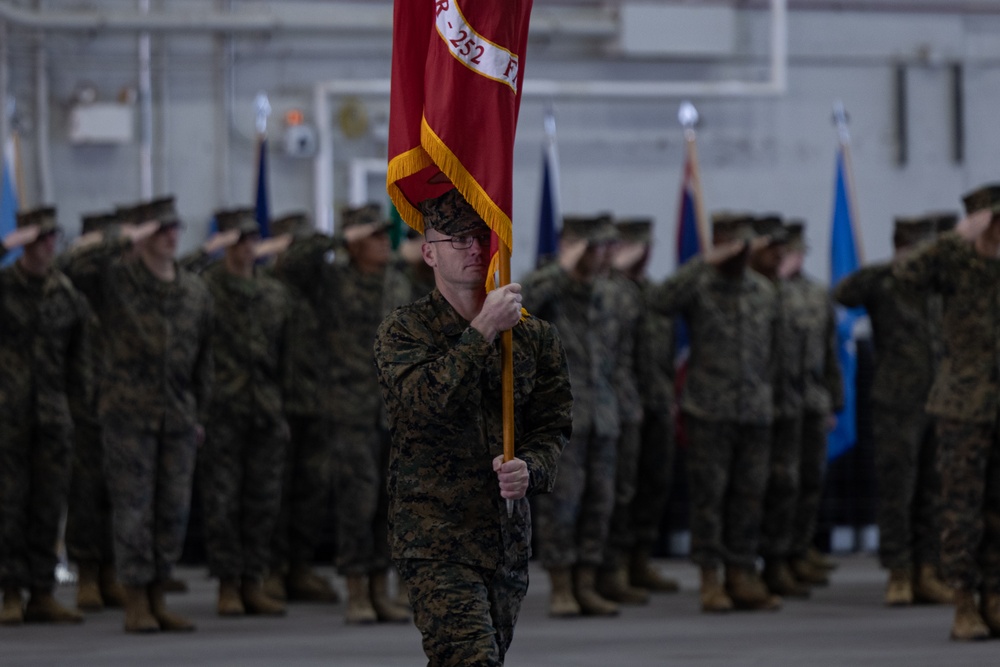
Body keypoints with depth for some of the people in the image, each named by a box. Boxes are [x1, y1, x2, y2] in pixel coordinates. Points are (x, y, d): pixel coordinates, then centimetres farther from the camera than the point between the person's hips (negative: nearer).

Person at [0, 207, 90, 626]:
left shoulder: (68, 295, 6)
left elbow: (79, 357, 12)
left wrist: (83, 404, 8)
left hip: (53, 414, 3)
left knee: (48, 508, 3)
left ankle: (42, 595, 8)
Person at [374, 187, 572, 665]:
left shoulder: (533, 336, 11)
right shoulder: (402, 332, -1)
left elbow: (554, 425, 9)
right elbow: (422, 401, -19)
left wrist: (530, 469, -13)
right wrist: (483, 331, -20)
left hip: (509, 536, 5)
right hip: (436, 540, -5)